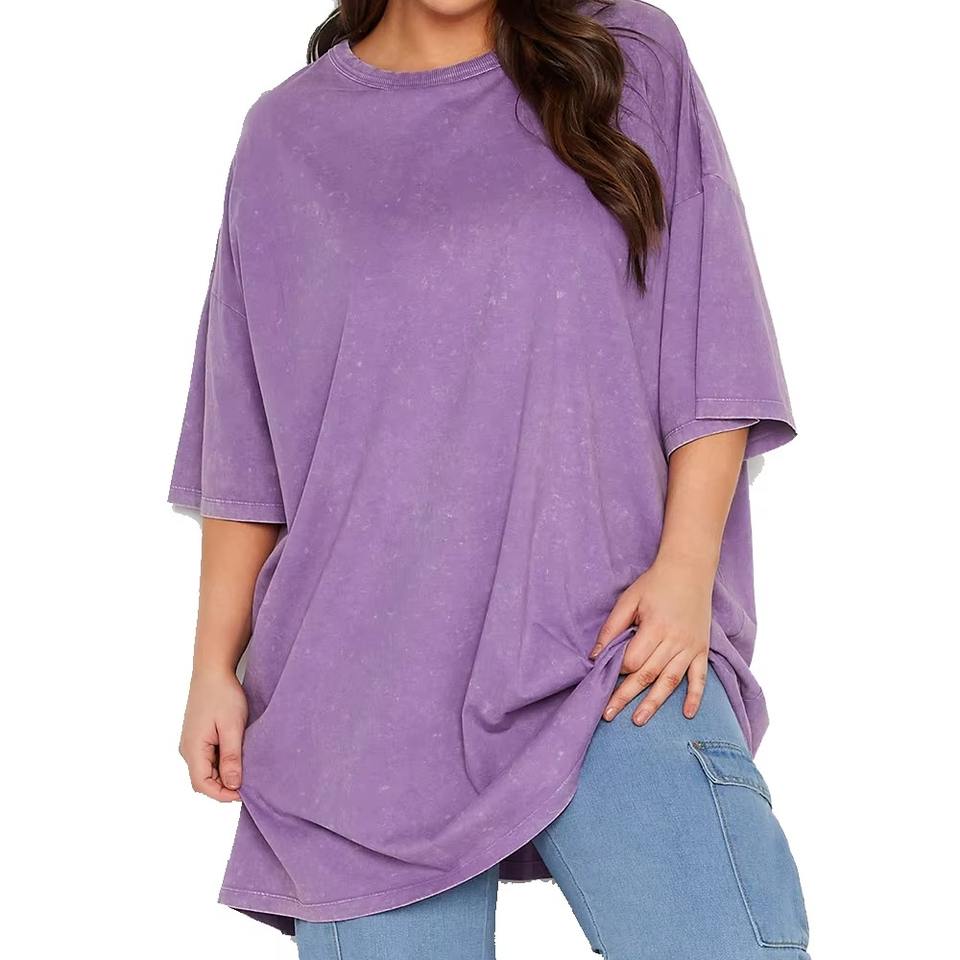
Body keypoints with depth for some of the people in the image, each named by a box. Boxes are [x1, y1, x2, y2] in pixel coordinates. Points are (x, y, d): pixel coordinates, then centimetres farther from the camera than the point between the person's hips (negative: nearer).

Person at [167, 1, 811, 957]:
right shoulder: (288, 132, 12)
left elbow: (711, 349, 4)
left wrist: (687, 565, -8)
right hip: (364, 679, 2)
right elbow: (246, 446, 13)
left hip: (610, 641, -1)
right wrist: (214, 665, 9)